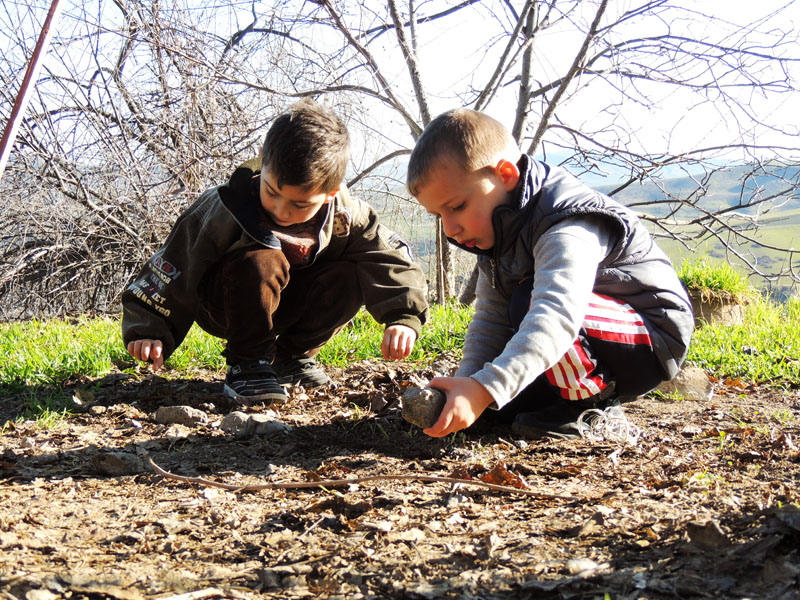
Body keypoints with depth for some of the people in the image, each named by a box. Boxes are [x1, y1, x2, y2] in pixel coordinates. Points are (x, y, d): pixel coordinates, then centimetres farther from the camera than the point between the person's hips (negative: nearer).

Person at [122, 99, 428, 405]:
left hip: (292, 305, 4)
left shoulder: (346, 217, -20)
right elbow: (174, 268, -21)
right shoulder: (225, 210, -28)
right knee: (261, 262, -37)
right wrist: (149, 332, -30)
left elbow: (394, 260, -17)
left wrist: (404, 318, -34)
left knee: (352, 277, -24)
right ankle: (247, 364, -18)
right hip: (226, 307, -4)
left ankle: (291, 357, -3)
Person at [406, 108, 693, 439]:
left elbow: (557, 316, -46)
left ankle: (594, 406, -14)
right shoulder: (495, 232, 2)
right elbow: (490, 319, 0)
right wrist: (467, 382, -18)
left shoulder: (567, 229, -30)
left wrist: (484, 389, -56)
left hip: (653, 341, -9)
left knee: (530, 301, -31)